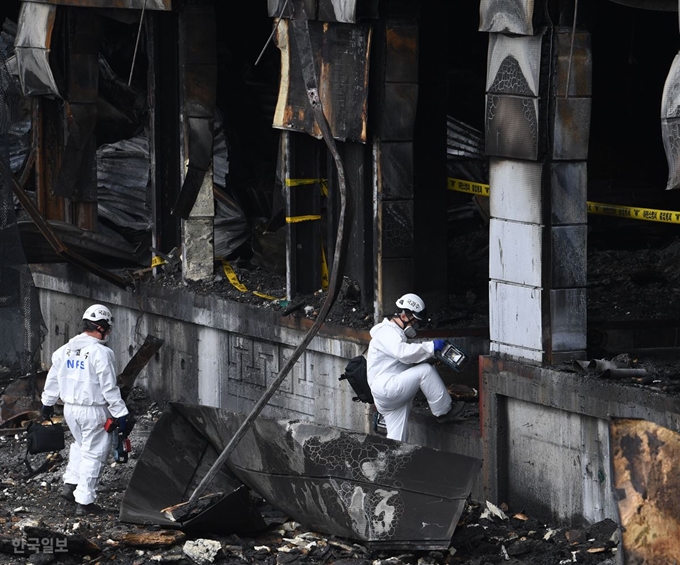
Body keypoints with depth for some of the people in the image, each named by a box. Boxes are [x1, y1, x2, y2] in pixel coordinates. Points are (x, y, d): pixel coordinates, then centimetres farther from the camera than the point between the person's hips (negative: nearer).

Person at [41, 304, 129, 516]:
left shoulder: (66, 349, 3)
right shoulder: (101, 353, -18)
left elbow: (53, 378, 14)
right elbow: (109, 388, -18)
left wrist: (48, 402, 27)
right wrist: (120, 413, -12)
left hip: (70, 409, 7)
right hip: (94, 411, -7)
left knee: (80, 444, 28)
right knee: (93, 454, 3)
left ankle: (70, 484, 21)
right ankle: (84, 501, 4)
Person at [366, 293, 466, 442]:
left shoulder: (397, 334, 28)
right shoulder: (386, 331, -6)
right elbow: (403, 353, -25)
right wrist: (431, 347, -21)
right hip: (385, 387, -11)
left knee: (397, 440, 2)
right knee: (425, 371, -20)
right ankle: (444, 411, -15)